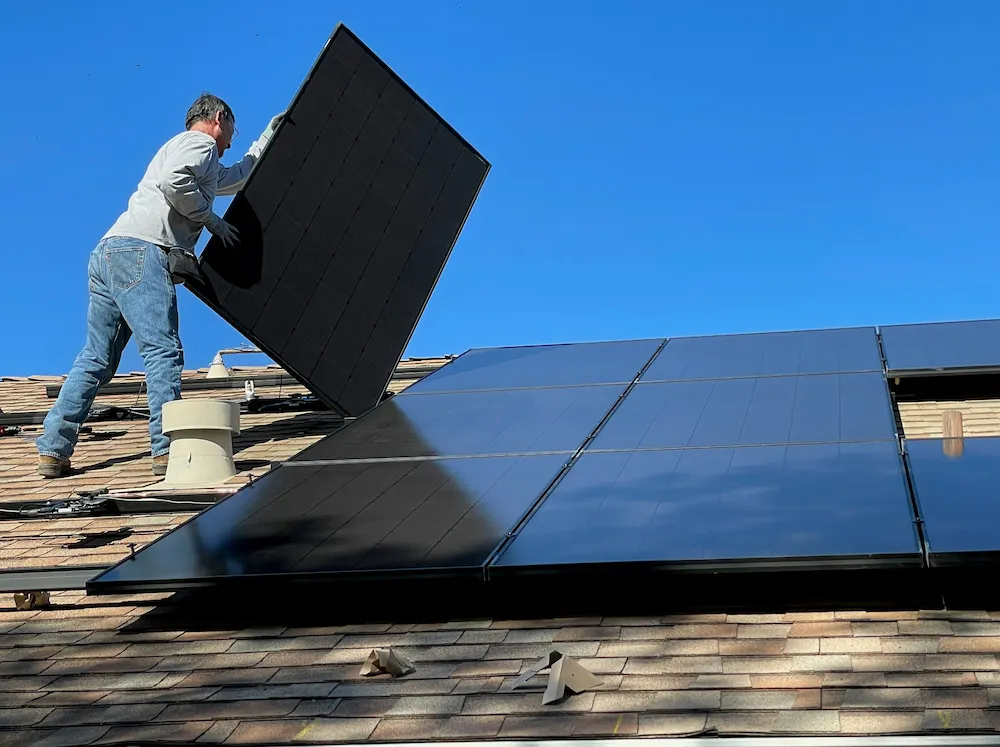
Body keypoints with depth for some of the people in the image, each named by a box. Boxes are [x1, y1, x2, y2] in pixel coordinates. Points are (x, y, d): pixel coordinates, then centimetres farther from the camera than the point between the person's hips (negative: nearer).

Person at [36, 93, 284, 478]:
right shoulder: (199, 142, 6)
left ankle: (52, 450, 3)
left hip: (108, 252, 10)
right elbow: (174, 181, -16)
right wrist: (211, 219, -4)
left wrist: (267, 140, 58)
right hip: (139, 250, -10)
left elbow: (239, 177, 53)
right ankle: (167, 448, -21)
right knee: (163, 350, -14)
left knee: (97, 358, 7)